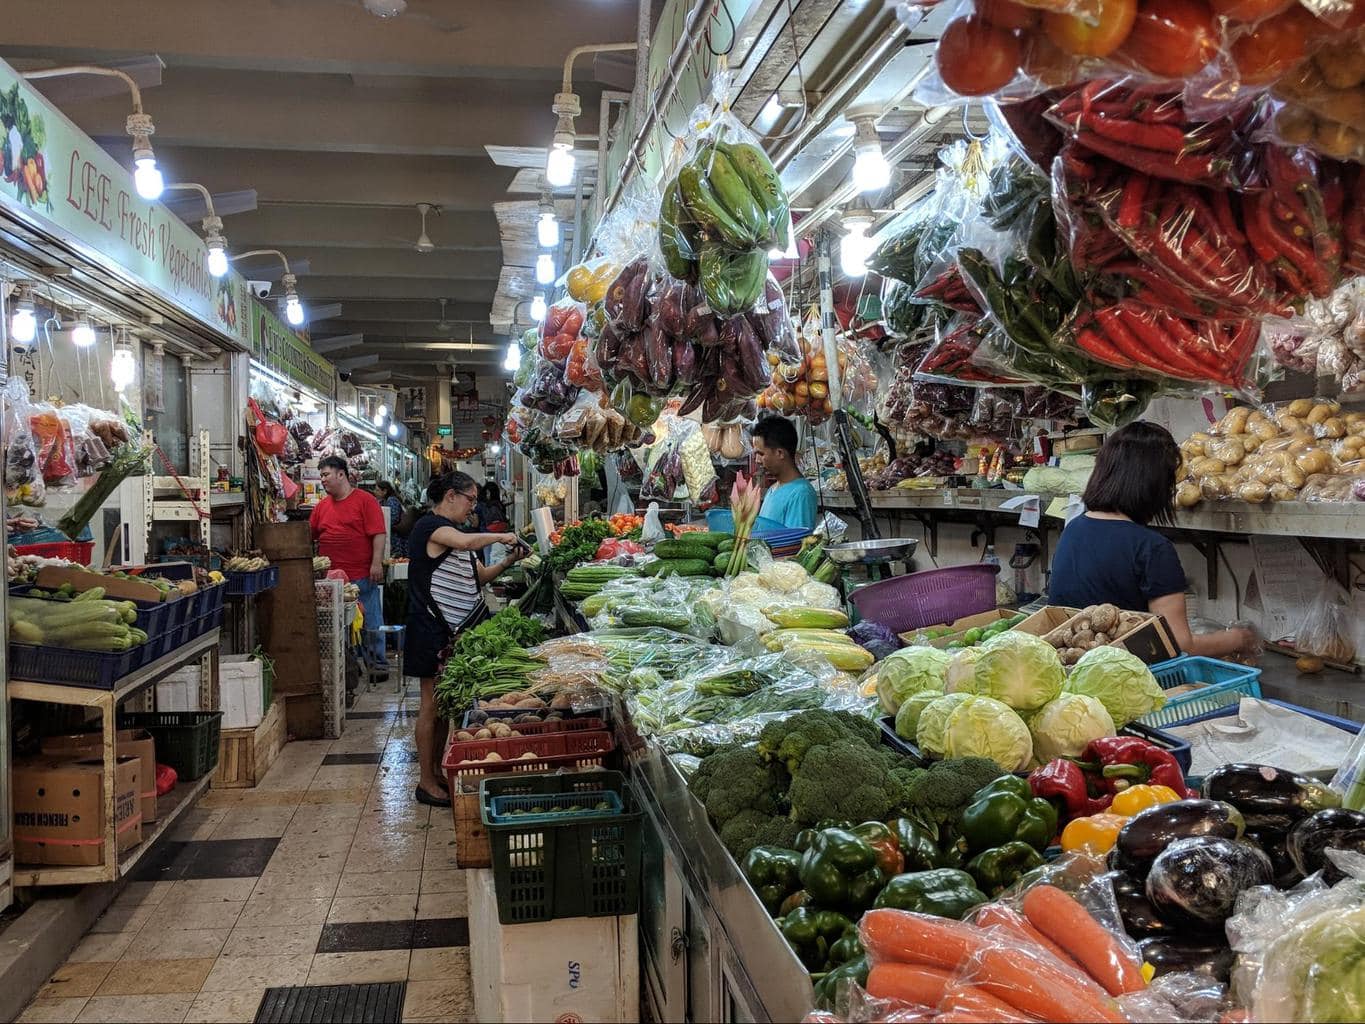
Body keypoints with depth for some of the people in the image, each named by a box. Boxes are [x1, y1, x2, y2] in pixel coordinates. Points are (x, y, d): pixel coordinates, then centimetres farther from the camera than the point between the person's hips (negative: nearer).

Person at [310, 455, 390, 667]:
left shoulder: (365, 500, -4)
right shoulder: (321, 506, 13)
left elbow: (378, 534, -9)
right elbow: (309, 536, 20)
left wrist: (377, 563, -16)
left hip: (361, 576, -5)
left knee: (369, 619, 3)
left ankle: (378, 660, 13)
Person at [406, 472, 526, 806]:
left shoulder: (454, 532, 18)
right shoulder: (430, 525, -12)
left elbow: (479, 576, 19)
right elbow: (467, 542, -32)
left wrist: (508, 561, 3)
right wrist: (500, 537, -16)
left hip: (456, 631, 9)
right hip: (433, 631, -9)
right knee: (433, 705, -2)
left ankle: (437, 769, 25)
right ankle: (427, 784, 6)